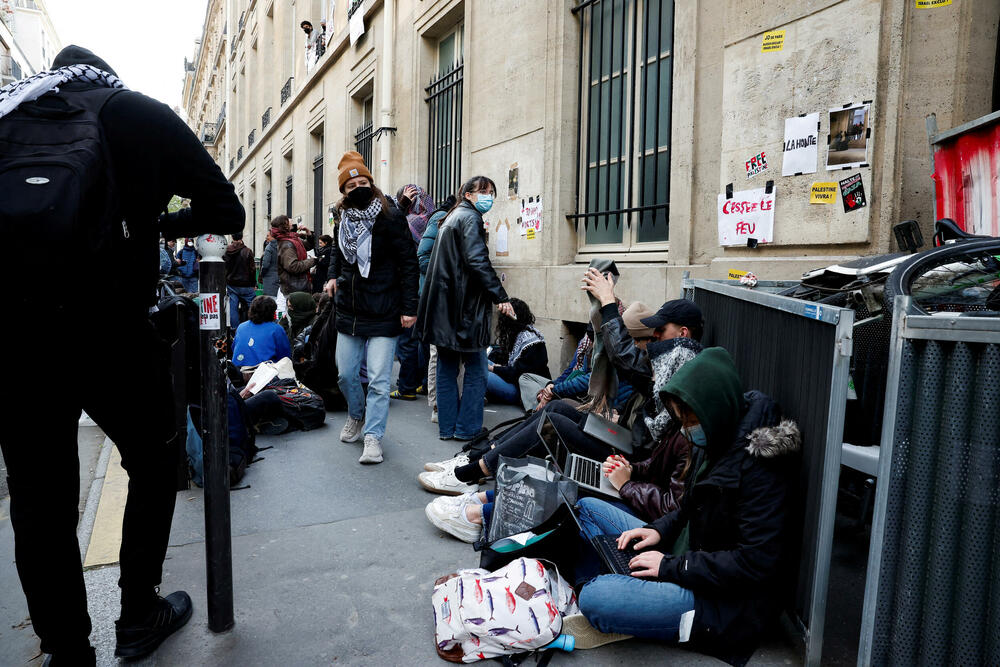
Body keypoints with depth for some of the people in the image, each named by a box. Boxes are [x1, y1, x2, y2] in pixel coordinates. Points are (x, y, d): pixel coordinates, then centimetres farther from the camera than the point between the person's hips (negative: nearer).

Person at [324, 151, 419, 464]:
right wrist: (334, 276, 12)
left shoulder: (390, 216, -9)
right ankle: (356, 417, 38)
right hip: (349, 310, 6)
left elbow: (408, 262, -11)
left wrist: (409, 307, -14)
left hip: (383, 314, -6)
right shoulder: (345, 217, 8)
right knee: (346, 373, 14)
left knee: (378, 380, -5)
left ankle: (373, 436, 4)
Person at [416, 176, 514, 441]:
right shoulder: (470, 218, -8)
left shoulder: (450, 218, 21)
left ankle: (446, 426, 18)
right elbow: (477, 261, -20)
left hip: (442, 307, 9)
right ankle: (467, 428, 3)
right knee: (476, 370, 0)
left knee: (447, 368, 12)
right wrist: (500, 296, -20)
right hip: (464, 307, -9)